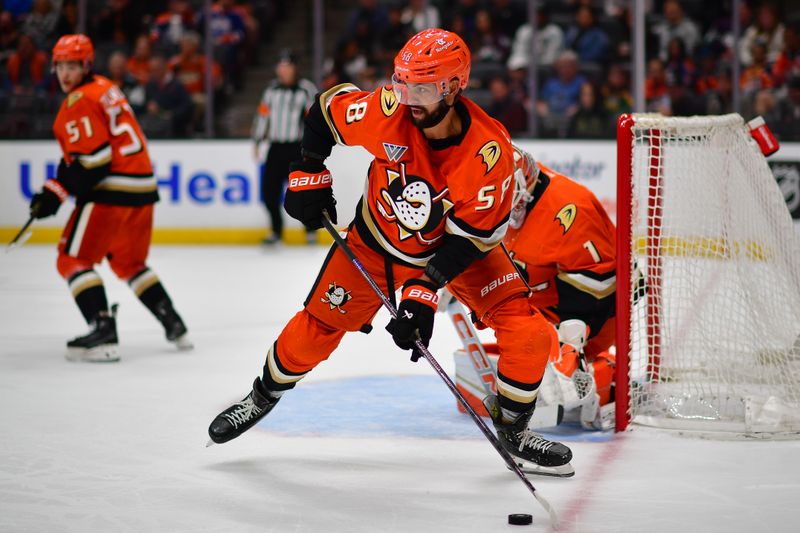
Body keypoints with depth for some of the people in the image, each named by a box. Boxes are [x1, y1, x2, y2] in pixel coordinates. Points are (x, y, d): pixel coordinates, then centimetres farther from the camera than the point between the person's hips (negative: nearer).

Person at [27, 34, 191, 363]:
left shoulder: (80, 101, -11)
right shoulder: (105, 89, 19)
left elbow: (93, 159, -19)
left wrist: (56, 193, -14)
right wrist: (54, 189, 15)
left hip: (112, 190, -9)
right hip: (142, 188, 9)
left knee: (73, 259, -5)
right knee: (129, 263, 25)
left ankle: (103, 332, -18)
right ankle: (174, 326, 25)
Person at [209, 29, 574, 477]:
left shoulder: (490, 150, -33)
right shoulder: (386, 111, -29)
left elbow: (469, 237, -27)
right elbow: (328, 108, -7)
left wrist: (424, 291, -32)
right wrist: (309, 175, -4)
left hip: (461, 243, -1)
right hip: (377, 239, 1)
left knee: (528, 332, -17)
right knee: (318, 324, 4)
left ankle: (513, 429, 6)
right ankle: (264, 396, 33)